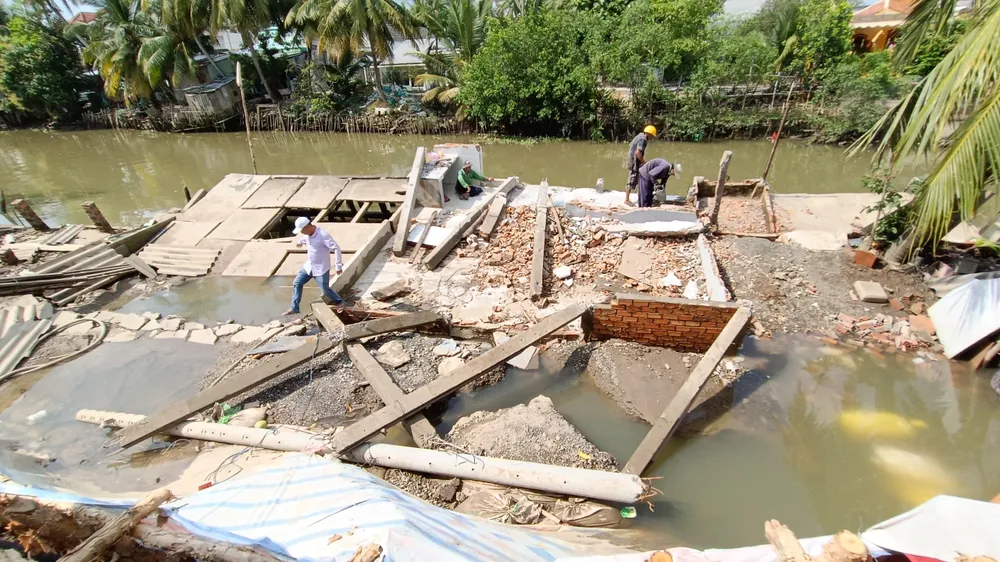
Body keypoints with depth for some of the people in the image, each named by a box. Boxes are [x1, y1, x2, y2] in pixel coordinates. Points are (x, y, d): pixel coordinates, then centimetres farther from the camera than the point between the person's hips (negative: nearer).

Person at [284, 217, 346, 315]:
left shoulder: (323, 235, -26)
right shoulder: (309, 233, -2)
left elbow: (336, 248, -27)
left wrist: (339, 266, -28)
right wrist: (301, 241, 16)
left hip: (321, 269, -8)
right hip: (309, 266, 8)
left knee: (326, 290, 1)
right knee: (296, 283, 8)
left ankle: (340, 302, 27)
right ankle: (294, 308, 18)